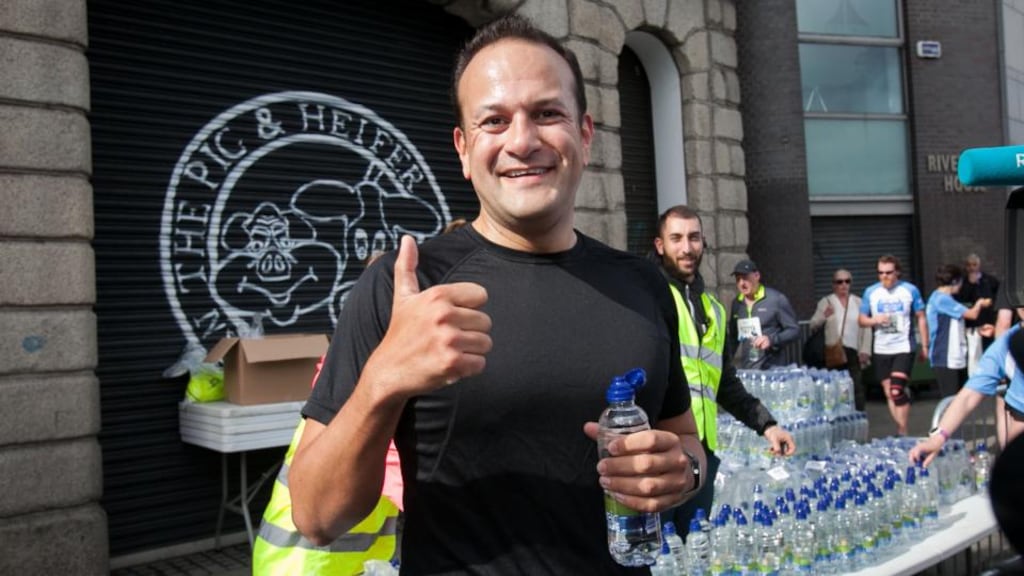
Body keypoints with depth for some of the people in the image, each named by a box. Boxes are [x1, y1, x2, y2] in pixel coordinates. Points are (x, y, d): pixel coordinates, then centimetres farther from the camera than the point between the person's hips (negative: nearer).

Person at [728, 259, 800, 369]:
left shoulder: (777, 299, -5)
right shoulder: (736, 303, 10)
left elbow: (794, 330, -3)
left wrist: (772, 340, -19)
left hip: (772, 368, -4)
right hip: (745, 370, 4)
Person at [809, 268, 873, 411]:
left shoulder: (859, 302, 13)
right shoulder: (825, 302, 7)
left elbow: (866, 328, 9)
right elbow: (813, 326, 3)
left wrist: (865, 351, 0)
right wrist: (823, 316, -16)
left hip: (853, 352, 2)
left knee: (857, 388, -4)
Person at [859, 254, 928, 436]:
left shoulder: (910, 290, -2)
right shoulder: (871, 292, 4)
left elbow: (921, 318, 3)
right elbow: (861, 319, 9)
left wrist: (925, 345, 1)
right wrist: (874, 320, -13)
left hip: (904, 348, -4)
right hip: (881, 350, 4)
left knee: (897, 391, -15)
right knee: (889, 393, 10)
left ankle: (902, 433, -4)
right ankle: (901, 430, 23)